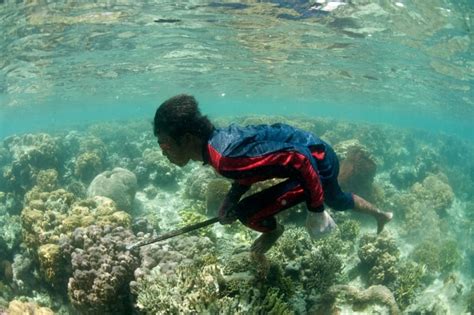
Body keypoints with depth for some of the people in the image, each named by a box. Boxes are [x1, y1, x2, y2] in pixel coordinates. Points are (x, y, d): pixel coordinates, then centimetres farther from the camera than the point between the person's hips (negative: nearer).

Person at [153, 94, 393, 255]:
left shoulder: (225, 158, -36)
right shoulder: (217, 138, -6)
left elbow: (299, 160, -36)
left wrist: (316, 208, -24)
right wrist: (231, 198, -3)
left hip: (317, 163, -9)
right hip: (318, 153, 9)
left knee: (247, 212, -17)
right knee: (337, 201, 37)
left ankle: (273, 230, 17)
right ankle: (381, 215, 65)